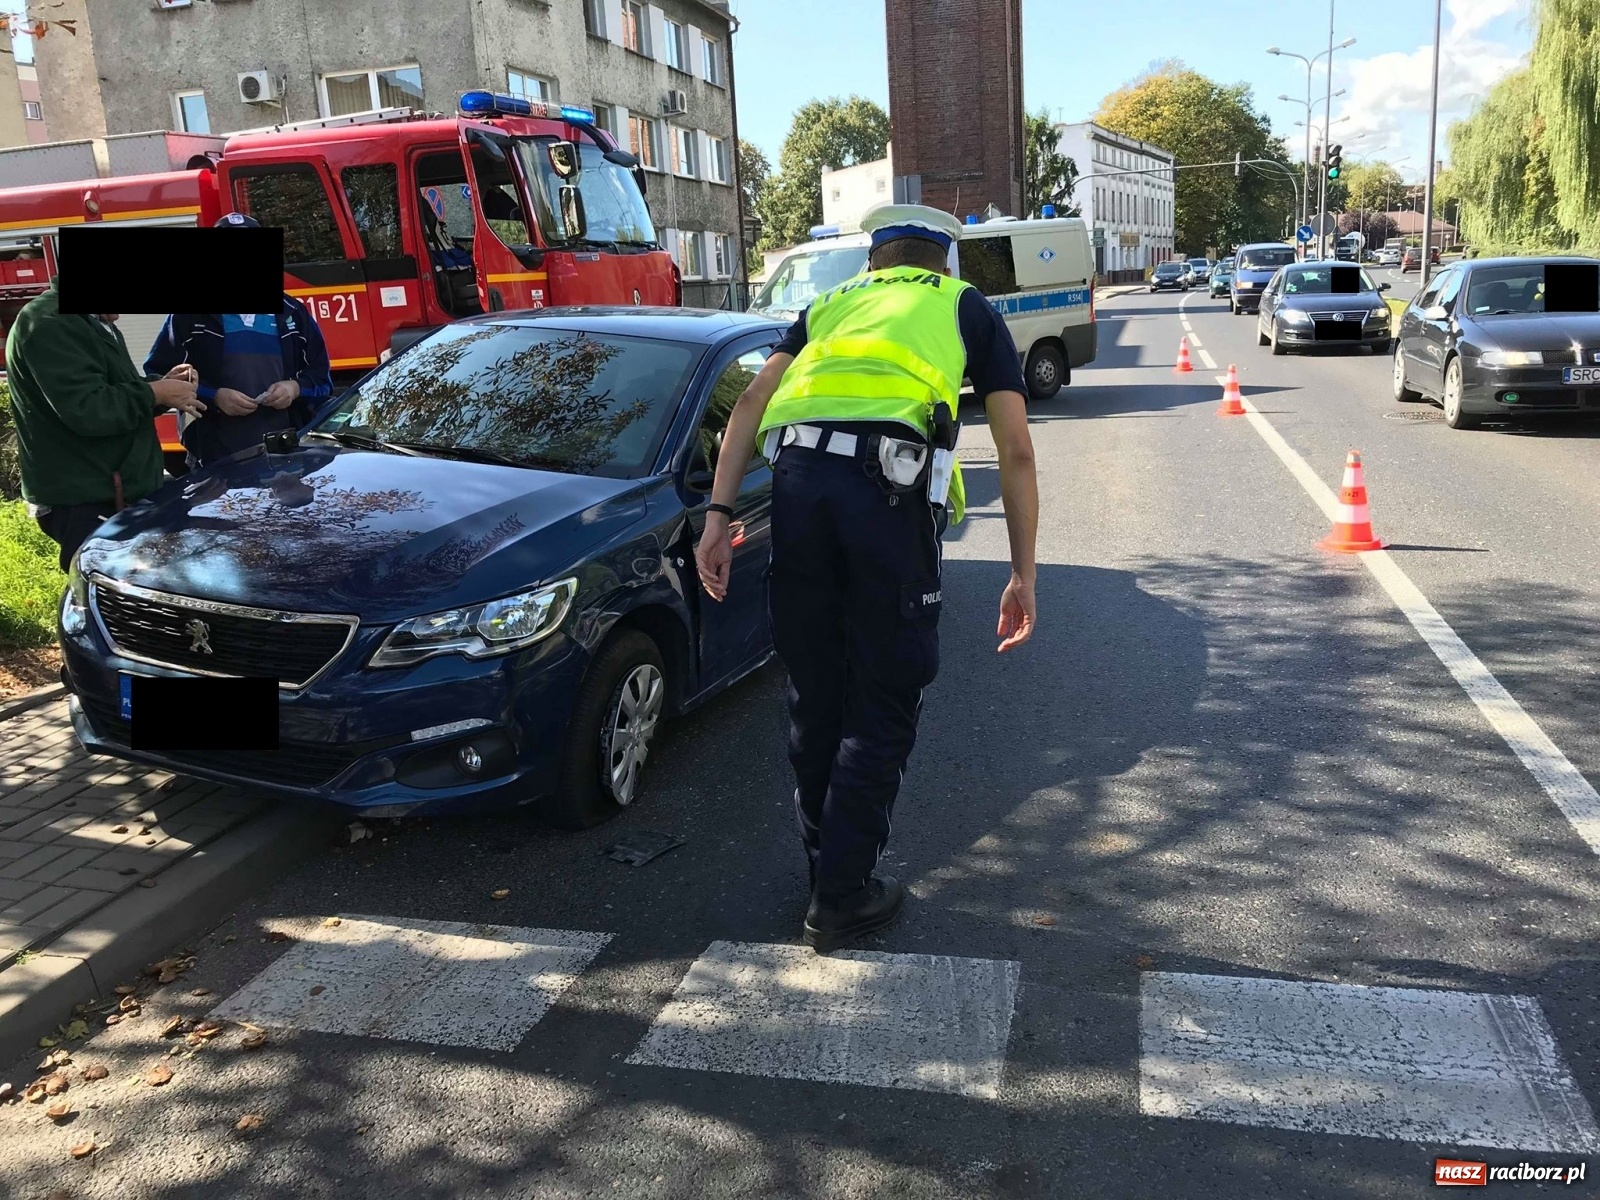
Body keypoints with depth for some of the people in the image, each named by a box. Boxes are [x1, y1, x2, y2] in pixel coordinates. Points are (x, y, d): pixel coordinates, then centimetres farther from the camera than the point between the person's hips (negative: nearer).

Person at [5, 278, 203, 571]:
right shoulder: (48, 323, -16)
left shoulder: (97, 325, 18)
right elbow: (87, 409, -26)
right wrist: (155, 393, -14)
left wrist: (161, 387, 4)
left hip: (123, 494, 10)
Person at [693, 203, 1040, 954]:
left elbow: (752, 401, 15)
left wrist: (719, 512, 11)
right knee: (885, 706, 9)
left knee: (815, 695, 17)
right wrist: (1023, 574, 23)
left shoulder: (831, 305, 32)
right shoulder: (968, 309, 26)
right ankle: (840, 900, 14)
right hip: (890, 484, -3)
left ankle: (827, 867, 33)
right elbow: (1016, 453, 18)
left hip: (798, 475, 4)